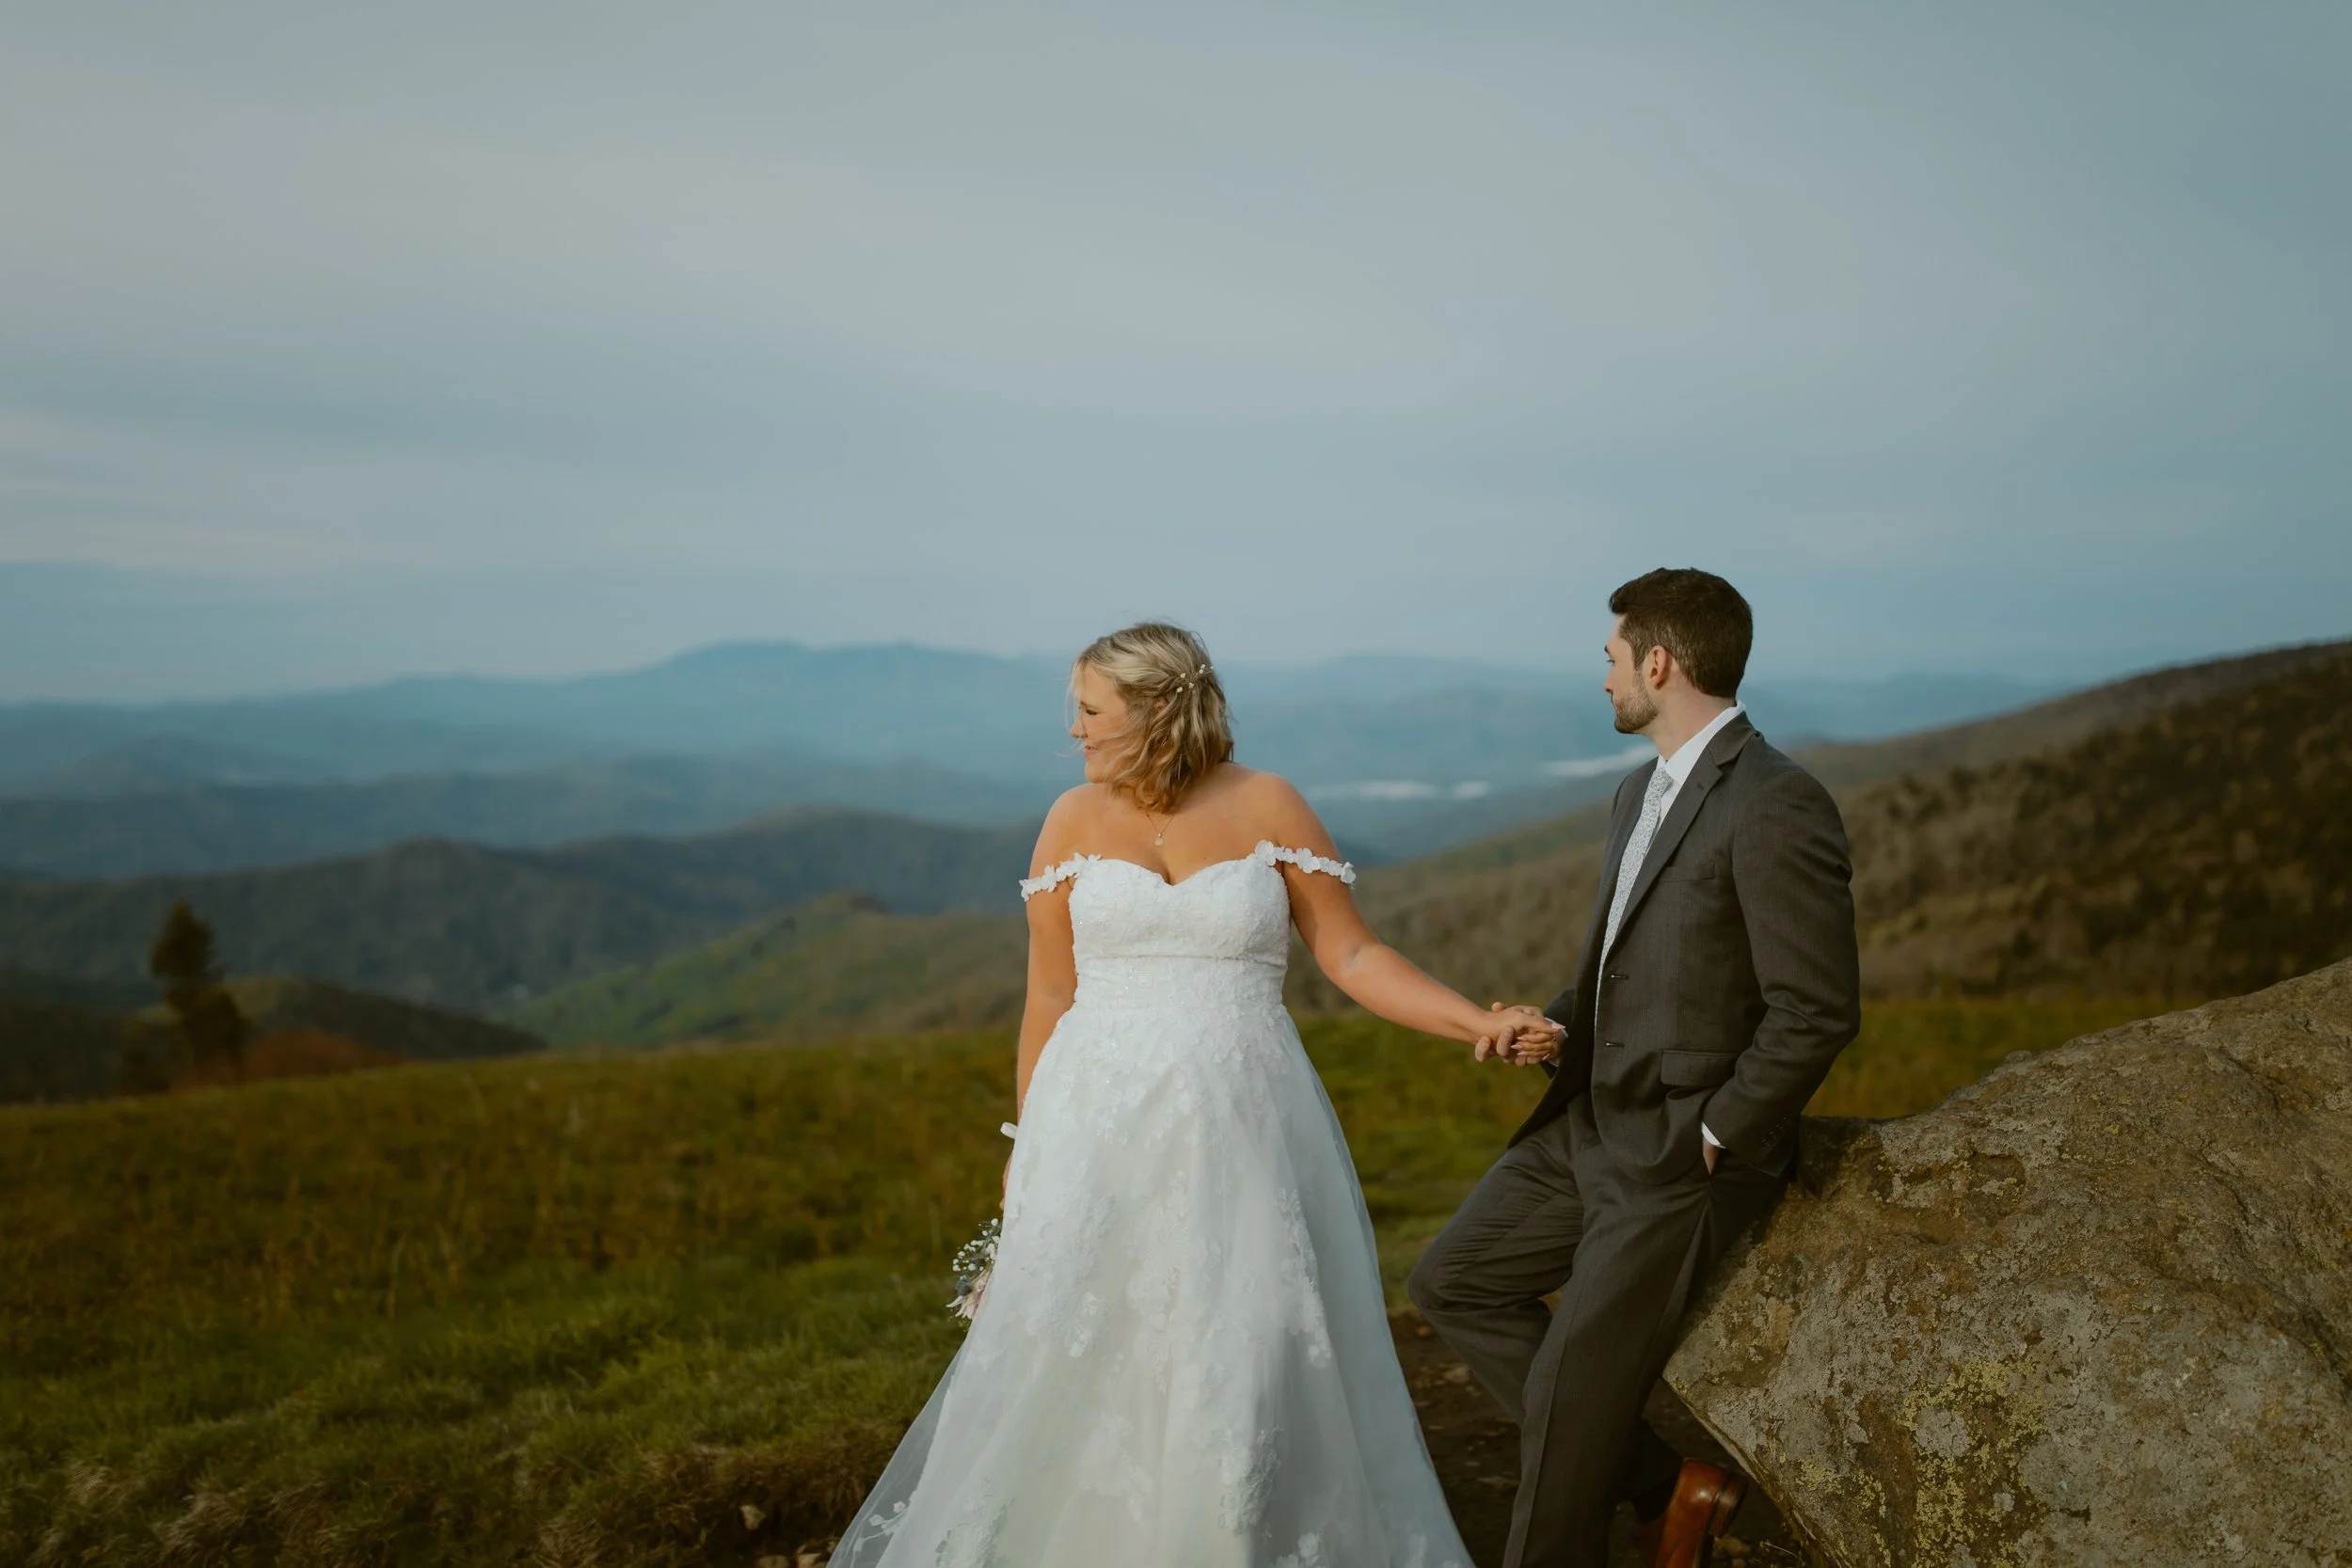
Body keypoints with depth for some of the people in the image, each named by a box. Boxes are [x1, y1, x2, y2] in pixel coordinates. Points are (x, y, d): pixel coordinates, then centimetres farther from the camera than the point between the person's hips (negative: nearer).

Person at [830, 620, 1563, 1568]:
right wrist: (1026, 1151, 7)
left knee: (1243, 1365, 4)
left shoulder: (1268, 806, -1)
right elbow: (1048, 998, 6)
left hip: (1237, 1135, -1)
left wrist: (1483, 1024, -11)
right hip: (1102, 1135, 1)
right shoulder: (1076, 820, 3)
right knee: (1079, 1365, 3)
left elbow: (1352, 957, 0)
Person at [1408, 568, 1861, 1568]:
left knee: (1569, 1390, -3)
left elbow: (1817, 1011, -22)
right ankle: (1664, 1487, 15)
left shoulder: (1775, 806, -20)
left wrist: (1710, 1138, -16)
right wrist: (1550, 1024, 0)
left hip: (1684, 1155, -9)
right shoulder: (1639, 793, 10)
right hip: (1594, 1122, 10)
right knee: (1451, 1281, 11)